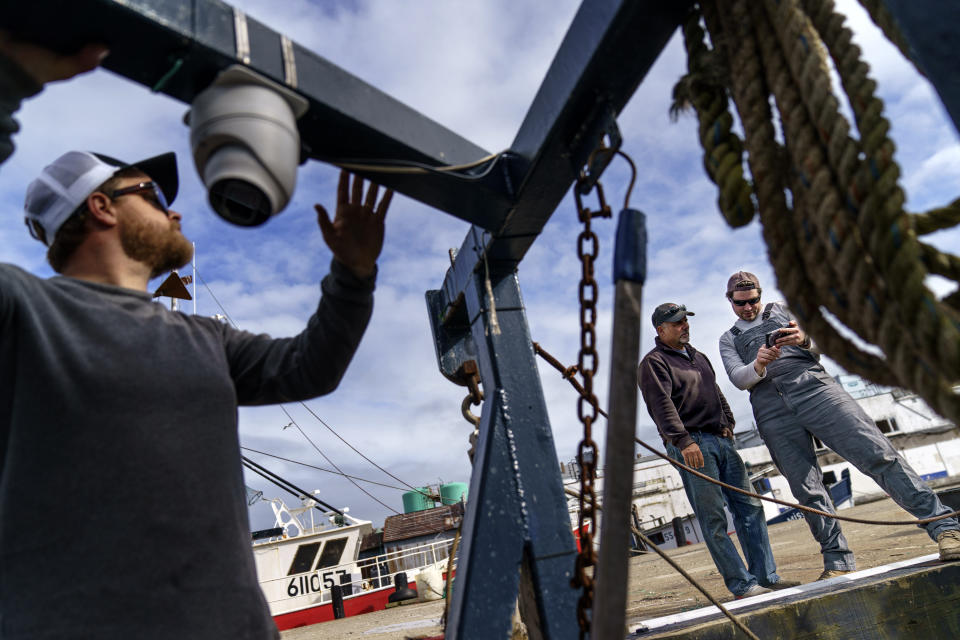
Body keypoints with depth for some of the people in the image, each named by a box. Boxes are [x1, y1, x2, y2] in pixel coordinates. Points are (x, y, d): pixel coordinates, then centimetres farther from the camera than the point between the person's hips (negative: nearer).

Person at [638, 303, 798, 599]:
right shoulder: (654, 362, -5)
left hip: (721, 440, 8)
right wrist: (683, 440, -25)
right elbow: (661, 405, -16)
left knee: (749, 508, 7)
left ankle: (766, 576, 16)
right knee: (713, 520, -5)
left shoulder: (698, 356, 22)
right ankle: (742, 585, 2)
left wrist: (728, 423, 14)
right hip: (692, 446, -8)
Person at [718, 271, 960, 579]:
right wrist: (758, 366, -18)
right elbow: (738, 378, 5)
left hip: (813, 388, 0)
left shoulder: (782, 310, 22)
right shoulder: (729, 339, 22)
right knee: (807, 490, -2)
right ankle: (838, 562, 6)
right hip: (772, 413, 1)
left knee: (876, 453, -15)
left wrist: (805, 340, -12)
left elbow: (823, 346, 12)